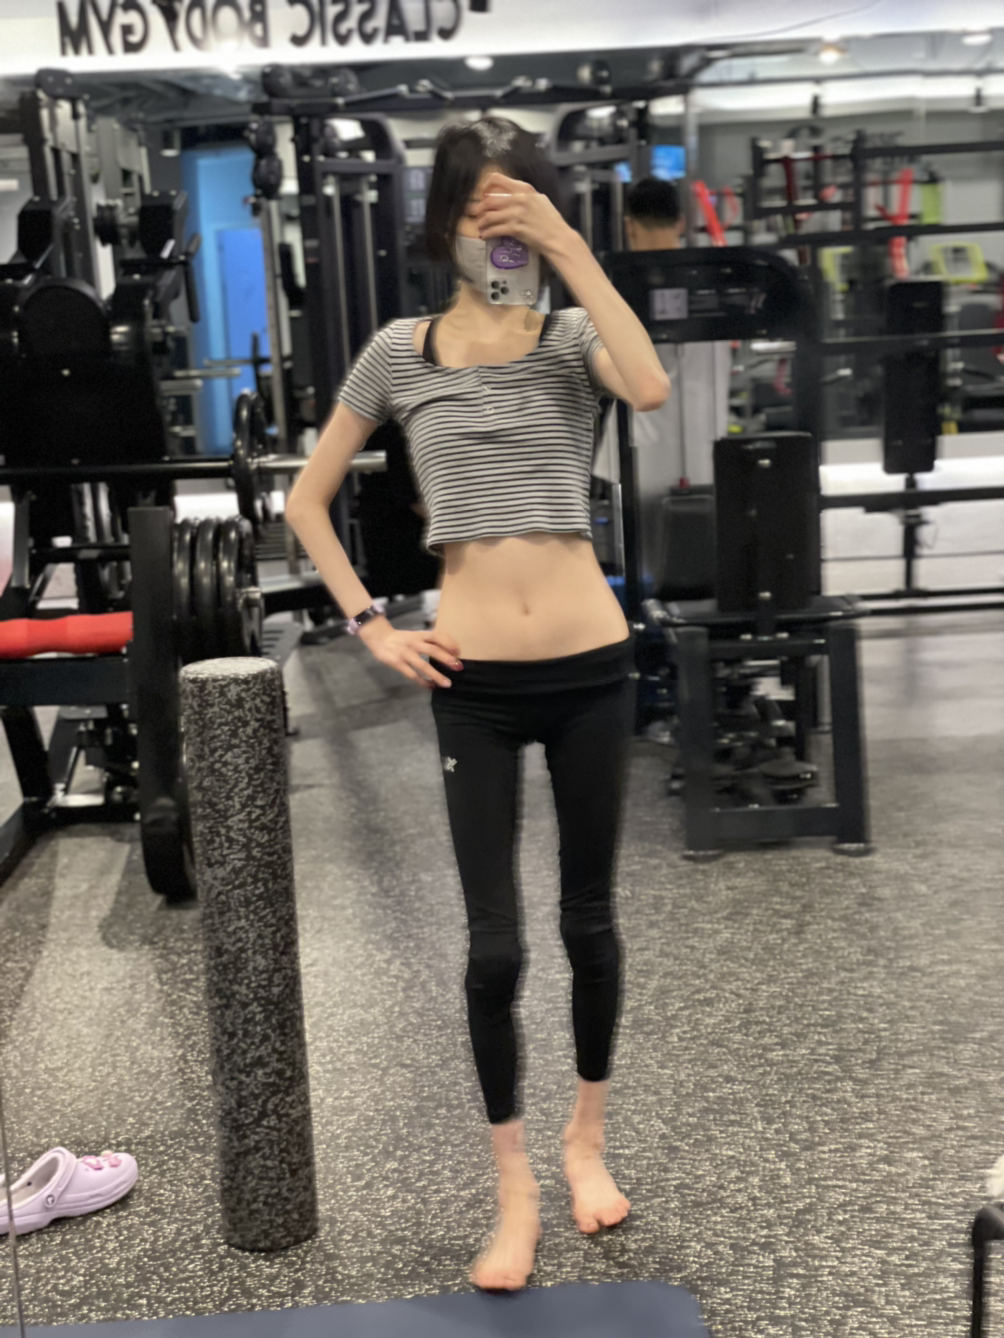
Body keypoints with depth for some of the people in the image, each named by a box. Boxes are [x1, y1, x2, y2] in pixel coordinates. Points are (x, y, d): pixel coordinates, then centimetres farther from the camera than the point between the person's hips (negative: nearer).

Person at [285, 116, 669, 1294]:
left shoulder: (571, 336, 1)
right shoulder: (402, 353, 3)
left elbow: (651, 389, -23)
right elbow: (306, 503, 10)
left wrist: (570, 249, -20)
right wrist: (371, 627, 1)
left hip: (591, 666, 0)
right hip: (473, 681, 0)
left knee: (588, 919, 13)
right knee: (493, 946, 2)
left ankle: (587, 1135, 37)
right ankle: (514, 1189, 22)